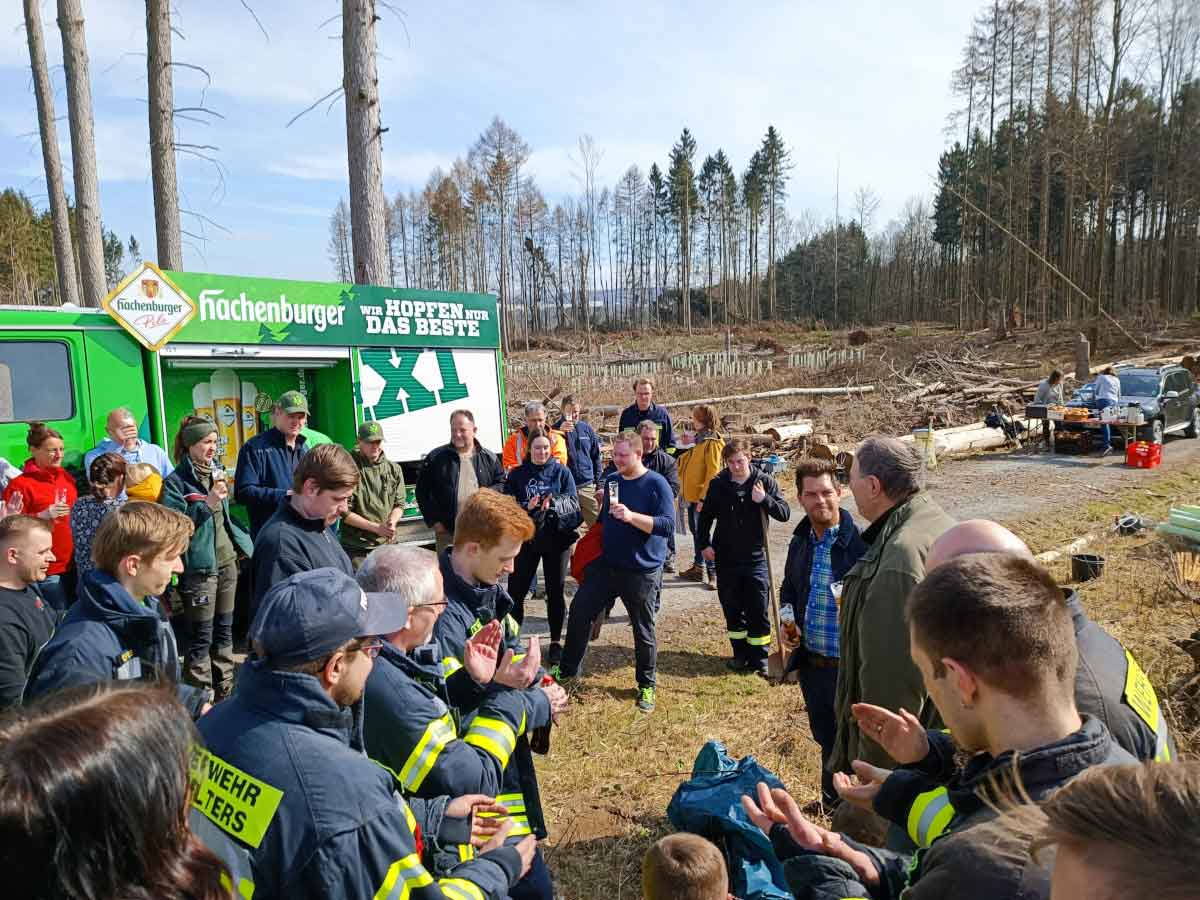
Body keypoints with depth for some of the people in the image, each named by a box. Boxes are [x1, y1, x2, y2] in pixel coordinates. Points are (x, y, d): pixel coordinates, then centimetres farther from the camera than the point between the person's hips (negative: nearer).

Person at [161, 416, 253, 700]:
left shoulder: (215, 473, 11)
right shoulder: (176, 482, -10)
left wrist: (240, 543, 16)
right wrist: (207, 503, -28)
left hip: (227, 562, 7)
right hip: (199, 567, -7)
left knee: (224, 631, 15)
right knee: (201, 638, -2)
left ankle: (225, 692, 26)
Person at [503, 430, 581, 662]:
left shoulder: (561, 471, 2)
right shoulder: (517, 474, 3)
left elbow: (573, 502, -4)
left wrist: (555, 503, -24)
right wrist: (526, 507, -22)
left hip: (557, 538, 0)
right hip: (526, 538, 0)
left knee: (555, 591, 8)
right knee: (515, 590, 1)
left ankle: (556, 642, 21)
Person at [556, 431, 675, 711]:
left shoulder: (656, 483, -13)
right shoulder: (612, 481, 6)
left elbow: (667, 524, -22)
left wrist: (632, 516, -31)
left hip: (642, 571, -5)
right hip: (606, 564, 6)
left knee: (643, 630, 6)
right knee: (580, 611, 4)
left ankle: (647, 685, 26)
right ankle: (568, 669, 22)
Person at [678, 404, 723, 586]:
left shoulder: (712, 443, -16)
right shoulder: (699, 440, 12)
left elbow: (713, 473, -20)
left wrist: (703, 498, -22)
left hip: (702, 497, -9)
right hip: (692, 495, 9)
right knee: (696, 531, 16)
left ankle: (714, 572, 1)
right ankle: (698, 567, 27)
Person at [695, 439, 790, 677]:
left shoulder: (764, 481, -5)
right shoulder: (718, 484, -1)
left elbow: (785, 513, -7)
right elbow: (706, 516, 10)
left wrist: (764, 500, -23)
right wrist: (704, 544, 1)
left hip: (755, 557, -2)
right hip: (725, 559, 2)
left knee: (758, 612, 2)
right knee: (732, 609, 11)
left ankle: (759, 658, 13)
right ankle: (740, 653, 25)